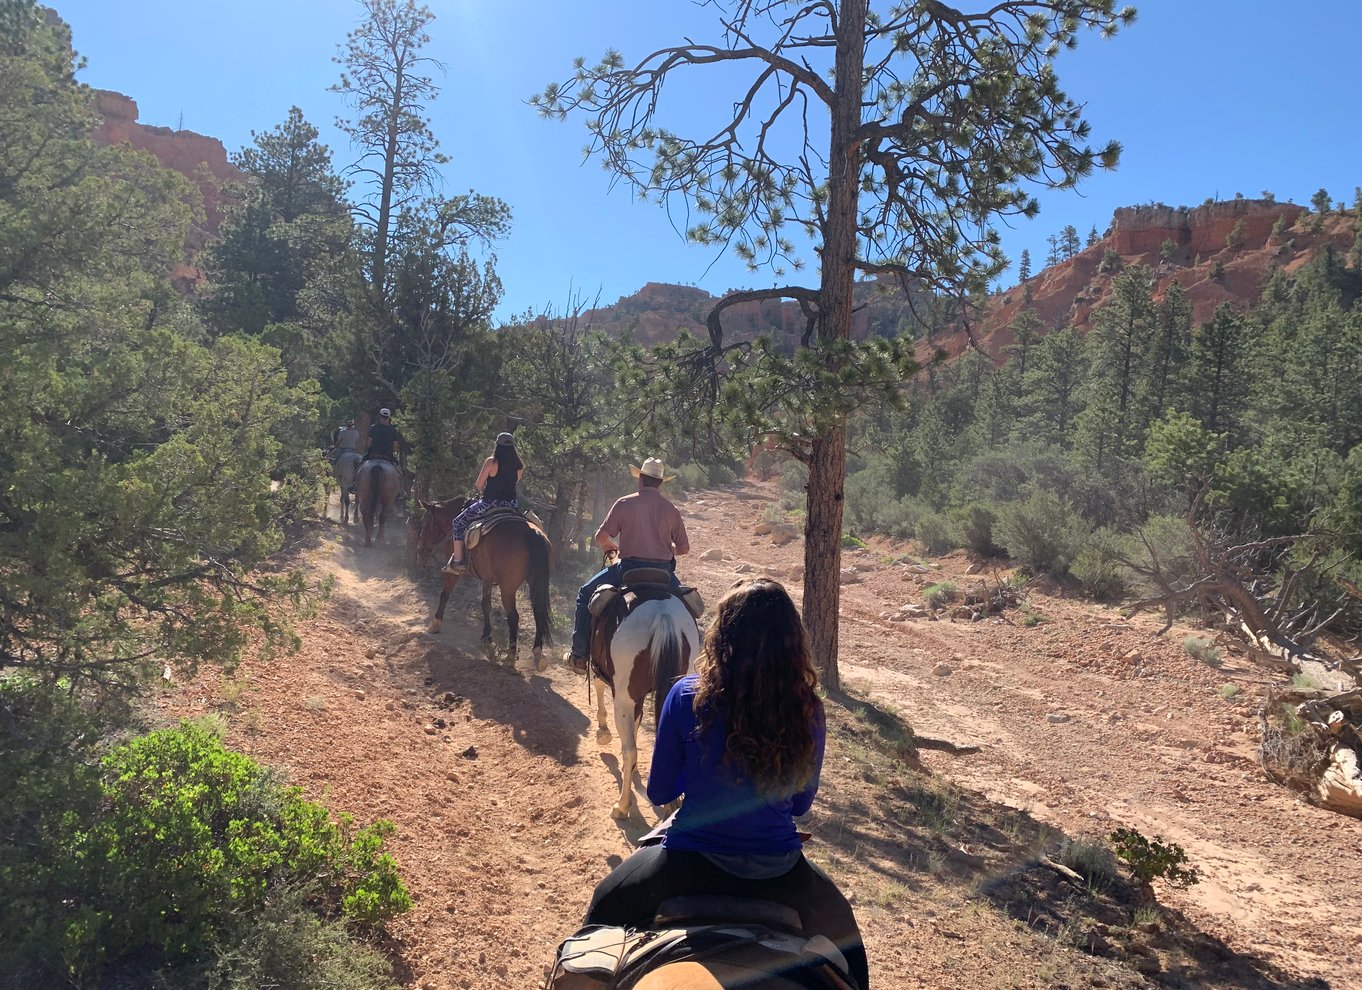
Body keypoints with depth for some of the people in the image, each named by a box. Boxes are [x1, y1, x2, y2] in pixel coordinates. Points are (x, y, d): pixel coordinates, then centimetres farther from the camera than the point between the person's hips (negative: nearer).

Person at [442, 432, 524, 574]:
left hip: (490, 503, -4)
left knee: (458, 523, 12)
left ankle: (457, 561, 8)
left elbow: (479, 485, -4)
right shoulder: (519, 465, 3)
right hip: (510, 505, 5)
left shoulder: (491, 462, -10)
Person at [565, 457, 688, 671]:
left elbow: (601, 537, -2)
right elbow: (684, 548, 8)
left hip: (629, 568, -2)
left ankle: (579, 654, 14)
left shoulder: (624, 503, -3)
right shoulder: (671, 510, 5)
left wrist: (609, 546, 21)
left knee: (586, 594, 17)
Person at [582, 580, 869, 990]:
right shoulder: (809, 713, -12)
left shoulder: (687, 696, -18)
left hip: (693, 862, -1)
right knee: (838, 922, 35)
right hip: (778, 869, 2)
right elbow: (801, 803, 3)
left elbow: (659, 792, -5)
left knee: (607, 906, 29)